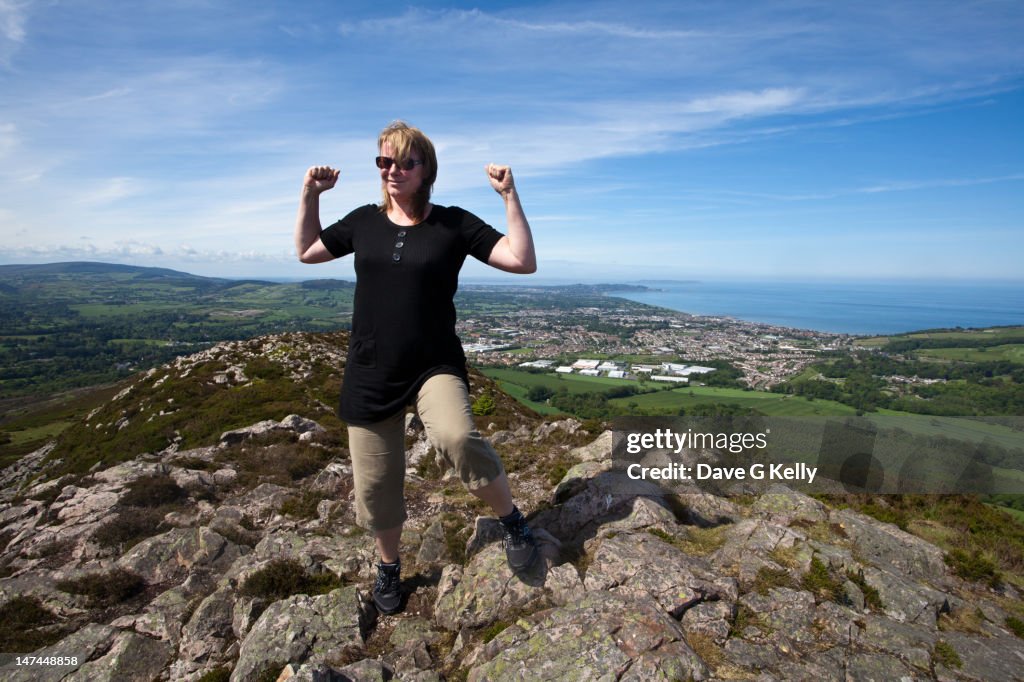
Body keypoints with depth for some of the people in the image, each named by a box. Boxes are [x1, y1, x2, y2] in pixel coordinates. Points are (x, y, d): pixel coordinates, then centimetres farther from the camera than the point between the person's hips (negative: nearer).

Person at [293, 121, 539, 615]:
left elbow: (523, 261, -11)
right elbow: (306, 251, 21)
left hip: (435, 367, -3)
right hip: (370, 375, 4)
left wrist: (509, 196, -15)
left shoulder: (453, 223, -4)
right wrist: (310, 195, 12)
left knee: (456, 437, -35)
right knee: (375, 485, 11)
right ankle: (389, 566, 41)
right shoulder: (364, 221, 6)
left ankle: (512, 520, -7)